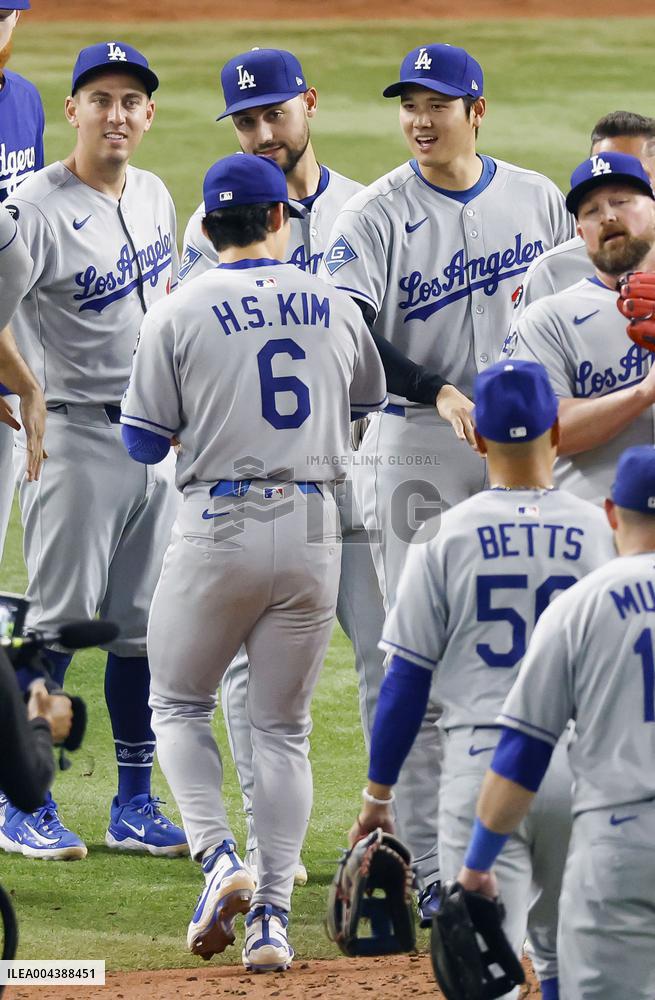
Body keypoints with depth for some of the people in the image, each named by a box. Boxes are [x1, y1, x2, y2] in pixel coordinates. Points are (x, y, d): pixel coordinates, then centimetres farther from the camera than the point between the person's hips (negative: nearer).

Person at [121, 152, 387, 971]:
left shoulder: (180, 314, -4)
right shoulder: (335, 308, 6)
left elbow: (143, 443, -2)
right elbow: (372, 409, 21)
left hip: (219, 527, -3)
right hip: (313, 533, 3)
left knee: (178, 704, 14)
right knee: (282, 726, 11)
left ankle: (218, 858, -8)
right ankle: (273, 915, 2)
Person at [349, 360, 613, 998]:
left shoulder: (446, 536, -1)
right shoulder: (601, 533, 1)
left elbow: (407, 676, 0)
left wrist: (378, 792, 7)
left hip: (480, 761, -1)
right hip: (580, 766, 2)